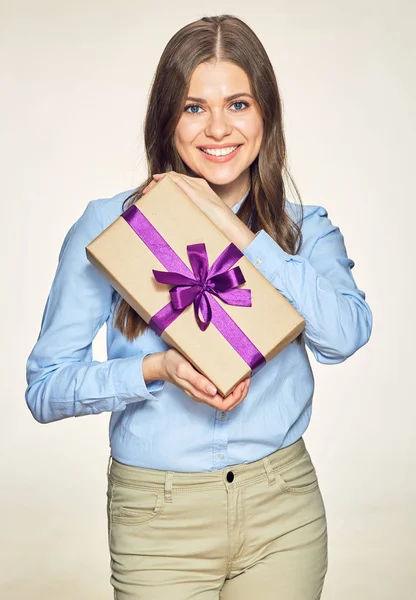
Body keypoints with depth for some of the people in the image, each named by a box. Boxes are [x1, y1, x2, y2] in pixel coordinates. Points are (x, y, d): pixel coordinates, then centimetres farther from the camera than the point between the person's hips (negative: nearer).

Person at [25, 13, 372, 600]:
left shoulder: (305, 228, 2)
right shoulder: (108, 225, -5)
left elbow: (345, 334, -18)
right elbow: (45, 387, -6)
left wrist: (230, 225, -18)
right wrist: (156, 368, -22)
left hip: (284, 510, 2)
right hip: (161, 517, -1)